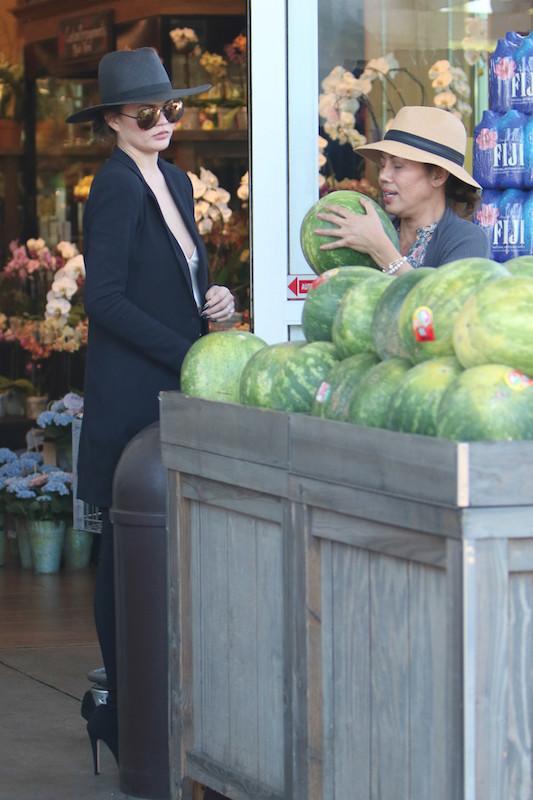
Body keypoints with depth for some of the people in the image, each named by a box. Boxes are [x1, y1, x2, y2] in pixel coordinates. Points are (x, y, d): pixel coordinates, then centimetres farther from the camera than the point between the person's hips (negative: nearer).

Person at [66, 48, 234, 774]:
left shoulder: (176, 183, 15)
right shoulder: (116, 185, -12)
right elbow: (105, 299, -17)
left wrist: (214, 301, 3)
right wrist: (190, 354, -17)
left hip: (174, 389, 8)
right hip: (131, 394, -8)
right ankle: (124, 713, 3)